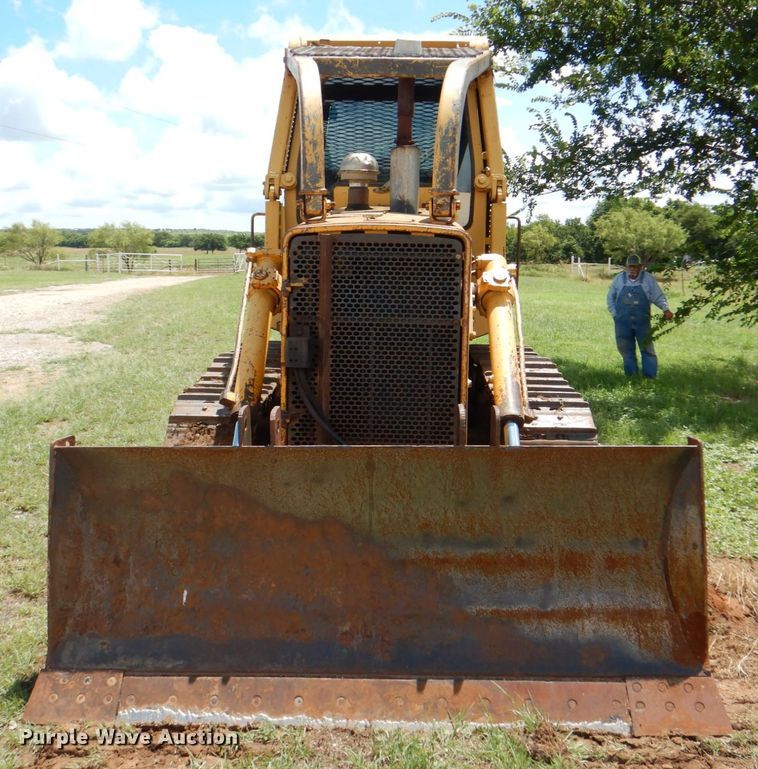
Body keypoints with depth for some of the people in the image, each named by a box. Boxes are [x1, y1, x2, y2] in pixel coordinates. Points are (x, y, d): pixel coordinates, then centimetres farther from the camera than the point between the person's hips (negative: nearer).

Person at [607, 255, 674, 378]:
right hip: (623, 322, 1)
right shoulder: (619, 279, 6)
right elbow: (611, 297, 13)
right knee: (626, 351, 6)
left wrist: (666, 309, -12)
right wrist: (615, 314, 4)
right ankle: (631, 377, 15)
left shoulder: (648, 279, 3)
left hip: (642, 321, -1)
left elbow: (658, 296, 4)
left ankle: (651, 379, 3)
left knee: (647, 349, -1)